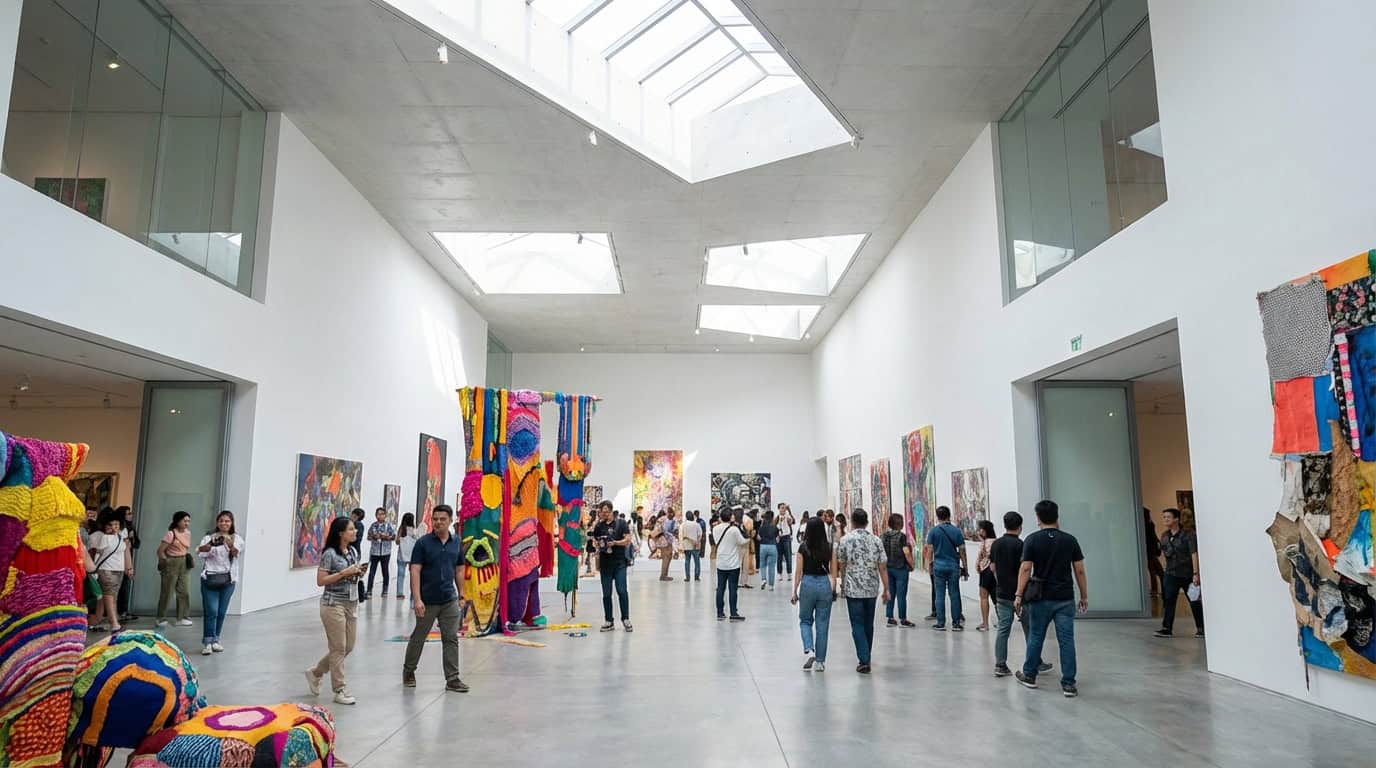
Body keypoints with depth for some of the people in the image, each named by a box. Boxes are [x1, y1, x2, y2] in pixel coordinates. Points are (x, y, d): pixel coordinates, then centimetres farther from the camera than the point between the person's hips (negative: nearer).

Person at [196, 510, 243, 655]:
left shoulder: (236, 538, 6)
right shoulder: (209, 537, 5)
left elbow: (237, 553, -12)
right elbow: (199, 552, -11)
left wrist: (231, 546, -35)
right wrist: (210, 545, -32)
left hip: (228, 579, 2)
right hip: (210, 578, -1)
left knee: (221, 612, 6)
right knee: (211, 611, -9)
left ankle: (215, 640, 19)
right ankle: (207, 642, -4)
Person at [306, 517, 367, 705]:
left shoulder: (353, 551, 9)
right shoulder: (330, 553, -13)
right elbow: (320, 581, -14)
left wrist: (359, 573, -2)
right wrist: (344, 573, -20)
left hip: (351, 604, 8)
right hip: (333, 604, -8)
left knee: (348, 647, 12)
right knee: (338, 648, 0)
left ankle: (315, 673, 31)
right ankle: (340, 690, 10)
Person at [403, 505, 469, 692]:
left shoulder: (457, 543, 4)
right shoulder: (423, 543, -8)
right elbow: (415, 571, -12)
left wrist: (462, 596, 10)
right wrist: (417, 599, -19)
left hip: (450, 600, 3)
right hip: (427, 601, -3)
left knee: (451, 639, 1)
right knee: (418, 638, 13)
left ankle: (452, 679, 7)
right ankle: (408, 670, 34)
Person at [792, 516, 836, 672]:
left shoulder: (803, 547, -8)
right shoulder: (829, 548, -2)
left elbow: (799, 572, -4)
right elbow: (833, 571, 2)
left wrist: (795, 591, 5)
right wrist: (833, 589, 13)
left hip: (808, 584, -2)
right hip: (825, 584, 2)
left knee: (805, 621, 16)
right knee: (822, 624, 10)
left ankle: (808, 649, -6)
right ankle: (820, 661, 14)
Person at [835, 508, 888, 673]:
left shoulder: (845, 540, -7)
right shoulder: (876, 540, 1)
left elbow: (841, 566, 2)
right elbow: (882, 567, -1)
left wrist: (843, 585, 18)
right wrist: (886, 589, 5)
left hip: (853, 589, -3)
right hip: (872, 589, 4)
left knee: (857, 625, 0)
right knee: (869, 624, 17)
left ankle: (864, 661, -9)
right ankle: (866, 656, 29)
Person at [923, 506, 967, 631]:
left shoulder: (933, 531, -3)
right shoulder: (956, 531, 1)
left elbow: (930, 550, -4)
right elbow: (962, 550, 2)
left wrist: (929, 564, 5)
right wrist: (964, 566, 9)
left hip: (939, 566, -1)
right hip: (954, 566, 1)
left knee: (940, 595, 3)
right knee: (954, 595, 6)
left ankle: (940, 623, 5)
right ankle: (956, 623, 9)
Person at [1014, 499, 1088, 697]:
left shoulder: (1032, 540, -6)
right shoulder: (1070, 540, 1)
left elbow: (1025, 569, -10)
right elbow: (1080, 570, 1)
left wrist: (1019, 595, -7)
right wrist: (1084, 596, 10)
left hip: (1041, 598, -1)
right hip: (1065, 599, 1)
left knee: (1035, 638, 11)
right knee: (1066, 640, 3)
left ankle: (1029, 676, 24)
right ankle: (1069, 684, 4)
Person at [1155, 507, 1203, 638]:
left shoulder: (1188, 535, -12)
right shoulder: (1164, 536, 6)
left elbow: (1194, 554, -18)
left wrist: (1195, 574, -23)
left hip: (1188, 574, -4)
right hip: (1171, 574, 4)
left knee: (1194, 602, 8)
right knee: (1168, 601, -6)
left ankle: (1201, 628, 21)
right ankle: (1166, 628, -7)